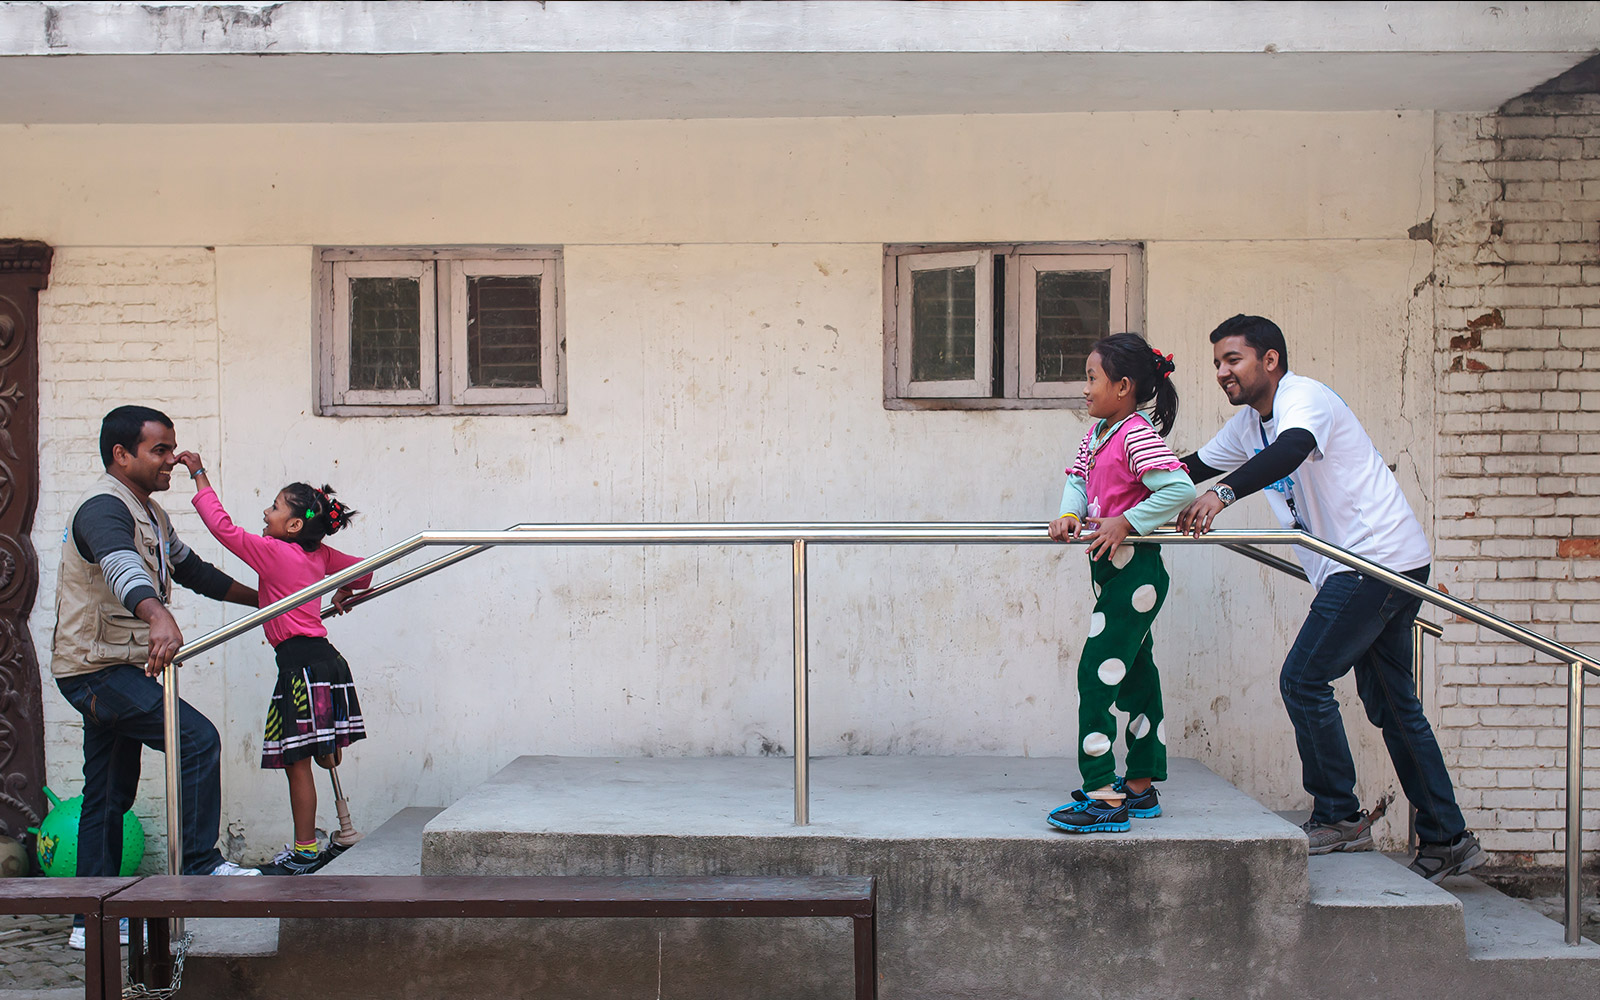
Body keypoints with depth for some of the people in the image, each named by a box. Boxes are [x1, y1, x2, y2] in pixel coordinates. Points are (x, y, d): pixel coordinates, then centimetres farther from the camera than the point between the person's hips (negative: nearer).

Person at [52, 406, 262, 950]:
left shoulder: (150, 514, 16)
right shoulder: (103, 508, -17)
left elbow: (194, 570, 28)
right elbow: (120, 565, -39)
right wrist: (157, 615, -58)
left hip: (117, 670, 10)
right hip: (95, 668, -10)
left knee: (110, 794, 12)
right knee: (197, 738, -19)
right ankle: (201, 865, -10)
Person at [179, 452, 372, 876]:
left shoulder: (275, 552, -9)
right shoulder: (320, 555, 11)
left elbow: (224, 528, -9)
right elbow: (367, 571, 22)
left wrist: (200, 475, -2)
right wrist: (346, 592, 41)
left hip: (300, 661, -8)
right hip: (322, 656, 8)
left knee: (297, 761, -2)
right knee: (323, 754, 12)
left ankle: (304, 852, 3)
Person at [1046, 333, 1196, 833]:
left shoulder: (1137, 435, -16)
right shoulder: (1097, 434, 13)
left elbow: (1180, 488, -24)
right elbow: (1077, 477, 15)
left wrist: (1126, 522, -21)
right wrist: (1070, 514, -6)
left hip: (1134, 572, -10)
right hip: (1112, 569, 10)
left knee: (1097, 675, -13)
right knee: (1135, 677, 15)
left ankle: (1105, 799, -12)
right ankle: (1140, 788, 25)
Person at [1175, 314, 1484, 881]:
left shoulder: (1304, 398, -14)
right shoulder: (1249, 423, 15)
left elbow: (1292, 449, -36)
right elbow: (1196, 465, 25)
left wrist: (1223, 493, -50)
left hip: (1380, 555, -10)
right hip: (1360, 565, 10)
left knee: (1304, 680, -10)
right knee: (1392, 705, 12)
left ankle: (1339, 817, 2)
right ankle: (1447, 841, 18)